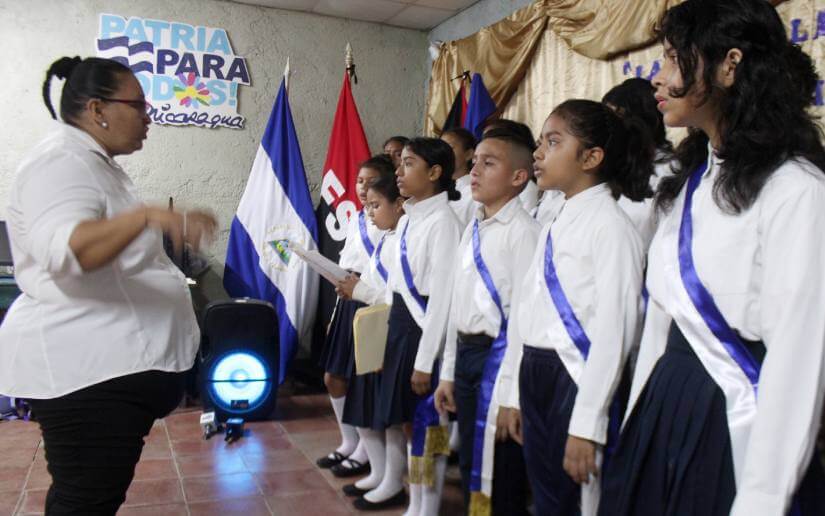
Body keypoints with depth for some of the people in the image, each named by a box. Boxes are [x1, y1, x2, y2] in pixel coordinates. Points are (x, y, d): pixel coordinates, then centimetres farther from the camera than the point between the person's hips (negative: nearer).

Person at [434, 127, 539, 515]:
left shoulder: (523, 230, -13)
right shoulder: (472, 231, 12)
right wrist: (448, 372, 16)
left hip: (498, 355, -8)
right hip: (466, 354, 8)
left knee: (500, 479, 5)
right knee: (470, 467, 20)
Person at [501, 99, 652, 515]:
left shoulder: (611, 226, -13)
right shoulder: (553, 227, 13)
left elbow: (614, 331, -19)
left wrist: (586, 424, -21)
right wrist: (517, 394, 14)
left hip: (579, 381, -8)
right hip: (535, 377, 8)